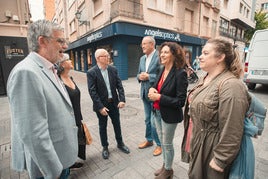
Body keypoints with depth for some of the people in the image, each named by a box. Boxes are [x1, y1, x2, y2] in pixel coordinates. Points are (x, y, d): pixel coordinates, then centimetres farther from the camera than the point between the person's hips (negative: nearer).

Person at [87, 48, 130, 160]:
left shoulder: (113, 69, 0)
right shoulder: (91, 72, -12)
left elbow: (119, 85, -1)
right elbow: (92, 91, -15)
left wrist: (122, 99, -12)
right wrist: (100, 107, -18)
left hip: (114, 103, 4)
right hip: (101, 105, -3)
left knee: (117, 124, 17)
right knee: (103, 127, 14)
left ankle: (120, 143, 39)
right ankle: (105, 147, 35)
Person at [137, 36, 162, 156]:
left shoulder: (160, 57, -12)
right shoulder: (142, 58, 12)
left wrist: (148, 76, -21)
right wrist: (140, 76, -7)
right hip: (145, 93, 7)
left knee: (155, 121, 3)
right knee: (148, 120, 20)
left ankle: (159, 144, 26)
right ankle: (149, 140, 39)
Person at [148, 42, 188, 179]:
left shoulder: (180, 73, -20)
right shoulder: (162, 71, 2)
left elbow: (180, 101, -21)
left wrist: (159, 97, -24)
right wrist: (152, 90, -9)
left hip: (169, 115, -7)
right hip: (157, 112, 7)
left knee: (167, 144, 14)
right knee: (162, 141, 23)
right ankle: (165, 165, 48)